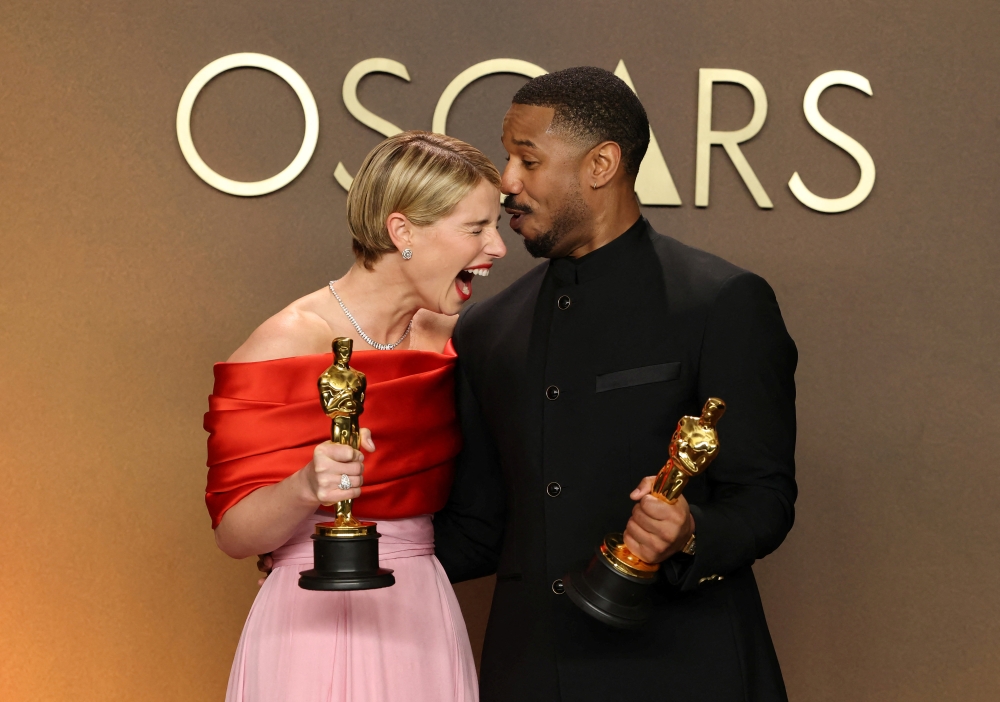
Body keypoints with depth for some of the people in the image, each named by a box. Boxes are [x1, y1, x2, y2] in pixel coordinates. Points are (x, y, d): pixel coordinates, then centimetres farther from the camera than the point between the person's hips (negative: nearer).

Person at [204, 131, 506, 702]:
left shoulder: (448, 336, 6)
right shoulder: (290, 344, -14)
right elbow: (234, 533, -13)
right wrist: (306, 487, -32)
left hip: (427, 624, 6)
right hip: (319, 632, -6)